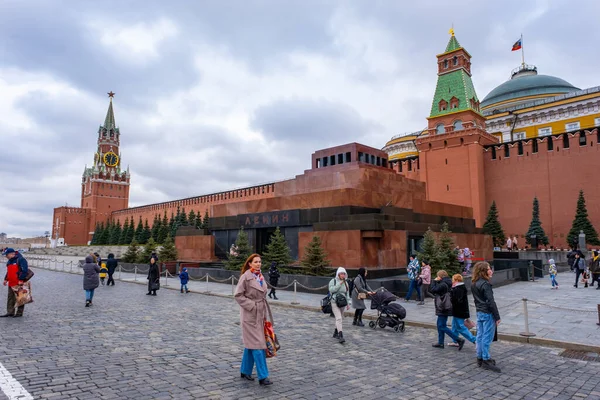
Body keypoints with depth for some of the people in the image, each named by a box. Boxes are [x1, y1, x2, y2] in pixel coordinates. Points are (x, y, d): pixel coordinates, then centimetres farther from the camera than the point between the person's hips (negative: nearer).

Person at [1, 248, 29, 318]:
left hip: (19, 284, -9)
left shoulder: (21, 260, -14)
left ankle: (19, 313, 8)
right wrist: (6, 279, 16)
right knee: (10, 298, 10)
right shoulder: (9, 261, 16)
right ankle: (10, 312, 17)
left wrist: (21, 280, -22)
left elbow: (24, 270, -20)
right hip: (11, 284, 9)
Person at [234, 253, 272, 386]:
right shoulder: (245, 277, -13)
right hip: (249, 315, -7)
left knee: (250, 344, 16)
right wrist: (251, 305, -18)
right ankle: (262, 376, -2)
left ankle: (245, 371, 29)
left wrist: (264, 314, 15)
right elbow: (238, 295, -14)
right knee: (257, 345, -7)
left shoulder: (260, 276, 9)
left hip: (259, 315, 7)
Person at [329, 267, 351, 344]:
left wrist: (348, 304, 12)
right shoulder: (333, 281, -3)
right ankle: (340, 336, -20)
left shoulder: (345, 283, 11)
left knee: (340, 319, 12)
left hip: (342, 303, 5)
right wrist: (339, 284, -19)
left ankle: (335, 333, 29)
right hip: (334, 302, -5)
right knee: (338, 318, -16)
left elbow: (347, 294, 16)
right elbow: (331, 289, -18)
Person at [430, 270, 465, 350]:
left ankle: (459, 340, -6)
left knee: (442, 326, -5)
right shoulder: (446, 283, 11)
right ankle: (440, 343, 23)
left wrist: (434, 281, -8)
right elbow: (436, 290, 16)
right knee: (440, 325, 17)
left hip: (443, 309, -10)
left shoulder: (443, 284, -20)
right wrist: (436, 282, 9)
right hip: (444, 308, 10)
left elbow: (433, 290, -19)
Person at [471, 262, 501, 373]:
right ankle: (486, 360, 6)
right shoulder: (485, 284, -19)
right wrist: (497, 317, -13)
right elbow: (491, 302, -18)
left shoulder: (474, 284, 8)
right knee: (487, 337, -1)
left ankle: (480, 358, 22)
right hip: (487, 313, -8)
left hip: (479, 312, 8)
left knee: (480, 336, 13)